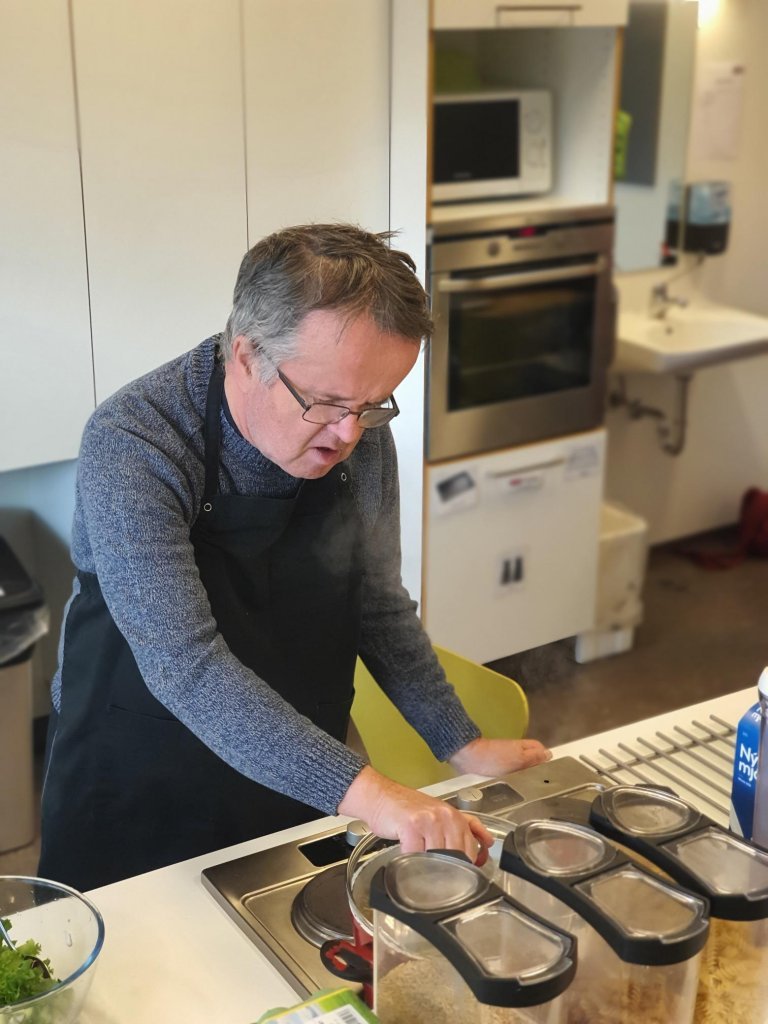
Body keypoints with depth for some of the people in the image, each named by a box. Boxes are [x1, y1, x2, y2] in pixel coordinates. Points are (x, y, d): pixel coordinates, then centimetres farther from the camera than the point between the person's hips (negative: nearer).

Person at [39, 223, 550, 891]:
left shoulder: (362, 436, -11)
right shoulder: (131, 446, -27)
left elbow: (380, 607, 1)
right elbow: (185, 666, -35)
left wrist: (462, 745, -7)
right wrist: (360, 789, -42)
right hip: (138, 807, -4)